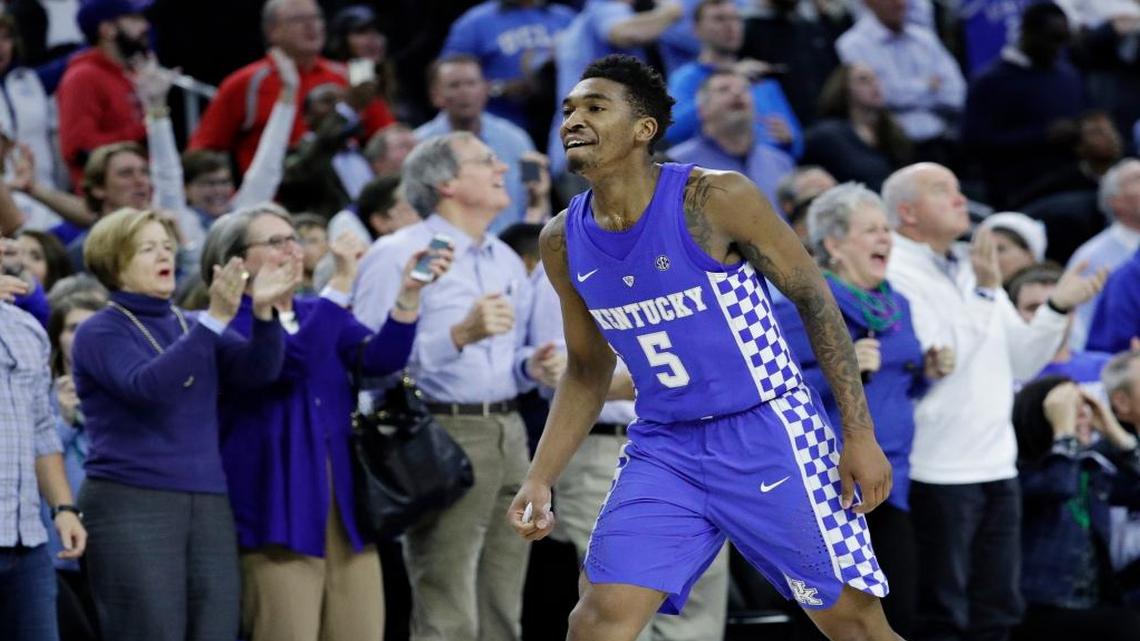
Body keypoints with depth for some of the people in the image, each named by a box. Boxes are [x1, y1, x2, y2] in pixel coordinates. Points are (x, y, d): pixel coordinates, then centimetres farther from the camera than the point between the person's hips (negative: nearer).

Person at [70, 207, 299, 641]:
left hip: (209, 505, 6)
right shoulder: (100, 333, 0)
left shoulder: (191, 327, 18)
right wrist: (216, 318, -24)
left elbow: (256, 372, 2)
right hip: (131, 506, -6)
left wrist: (263, 312, -17)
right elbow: (146, 385, -19)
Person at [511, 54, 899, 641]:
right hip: (663, 450, 4)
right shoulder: (564, 242, 1)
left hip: (768, 435, -4)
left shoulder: (716, 199, -15)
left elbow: (814, 298, -8)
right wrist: (539, 480, 4)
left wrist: (860, 434, -11)